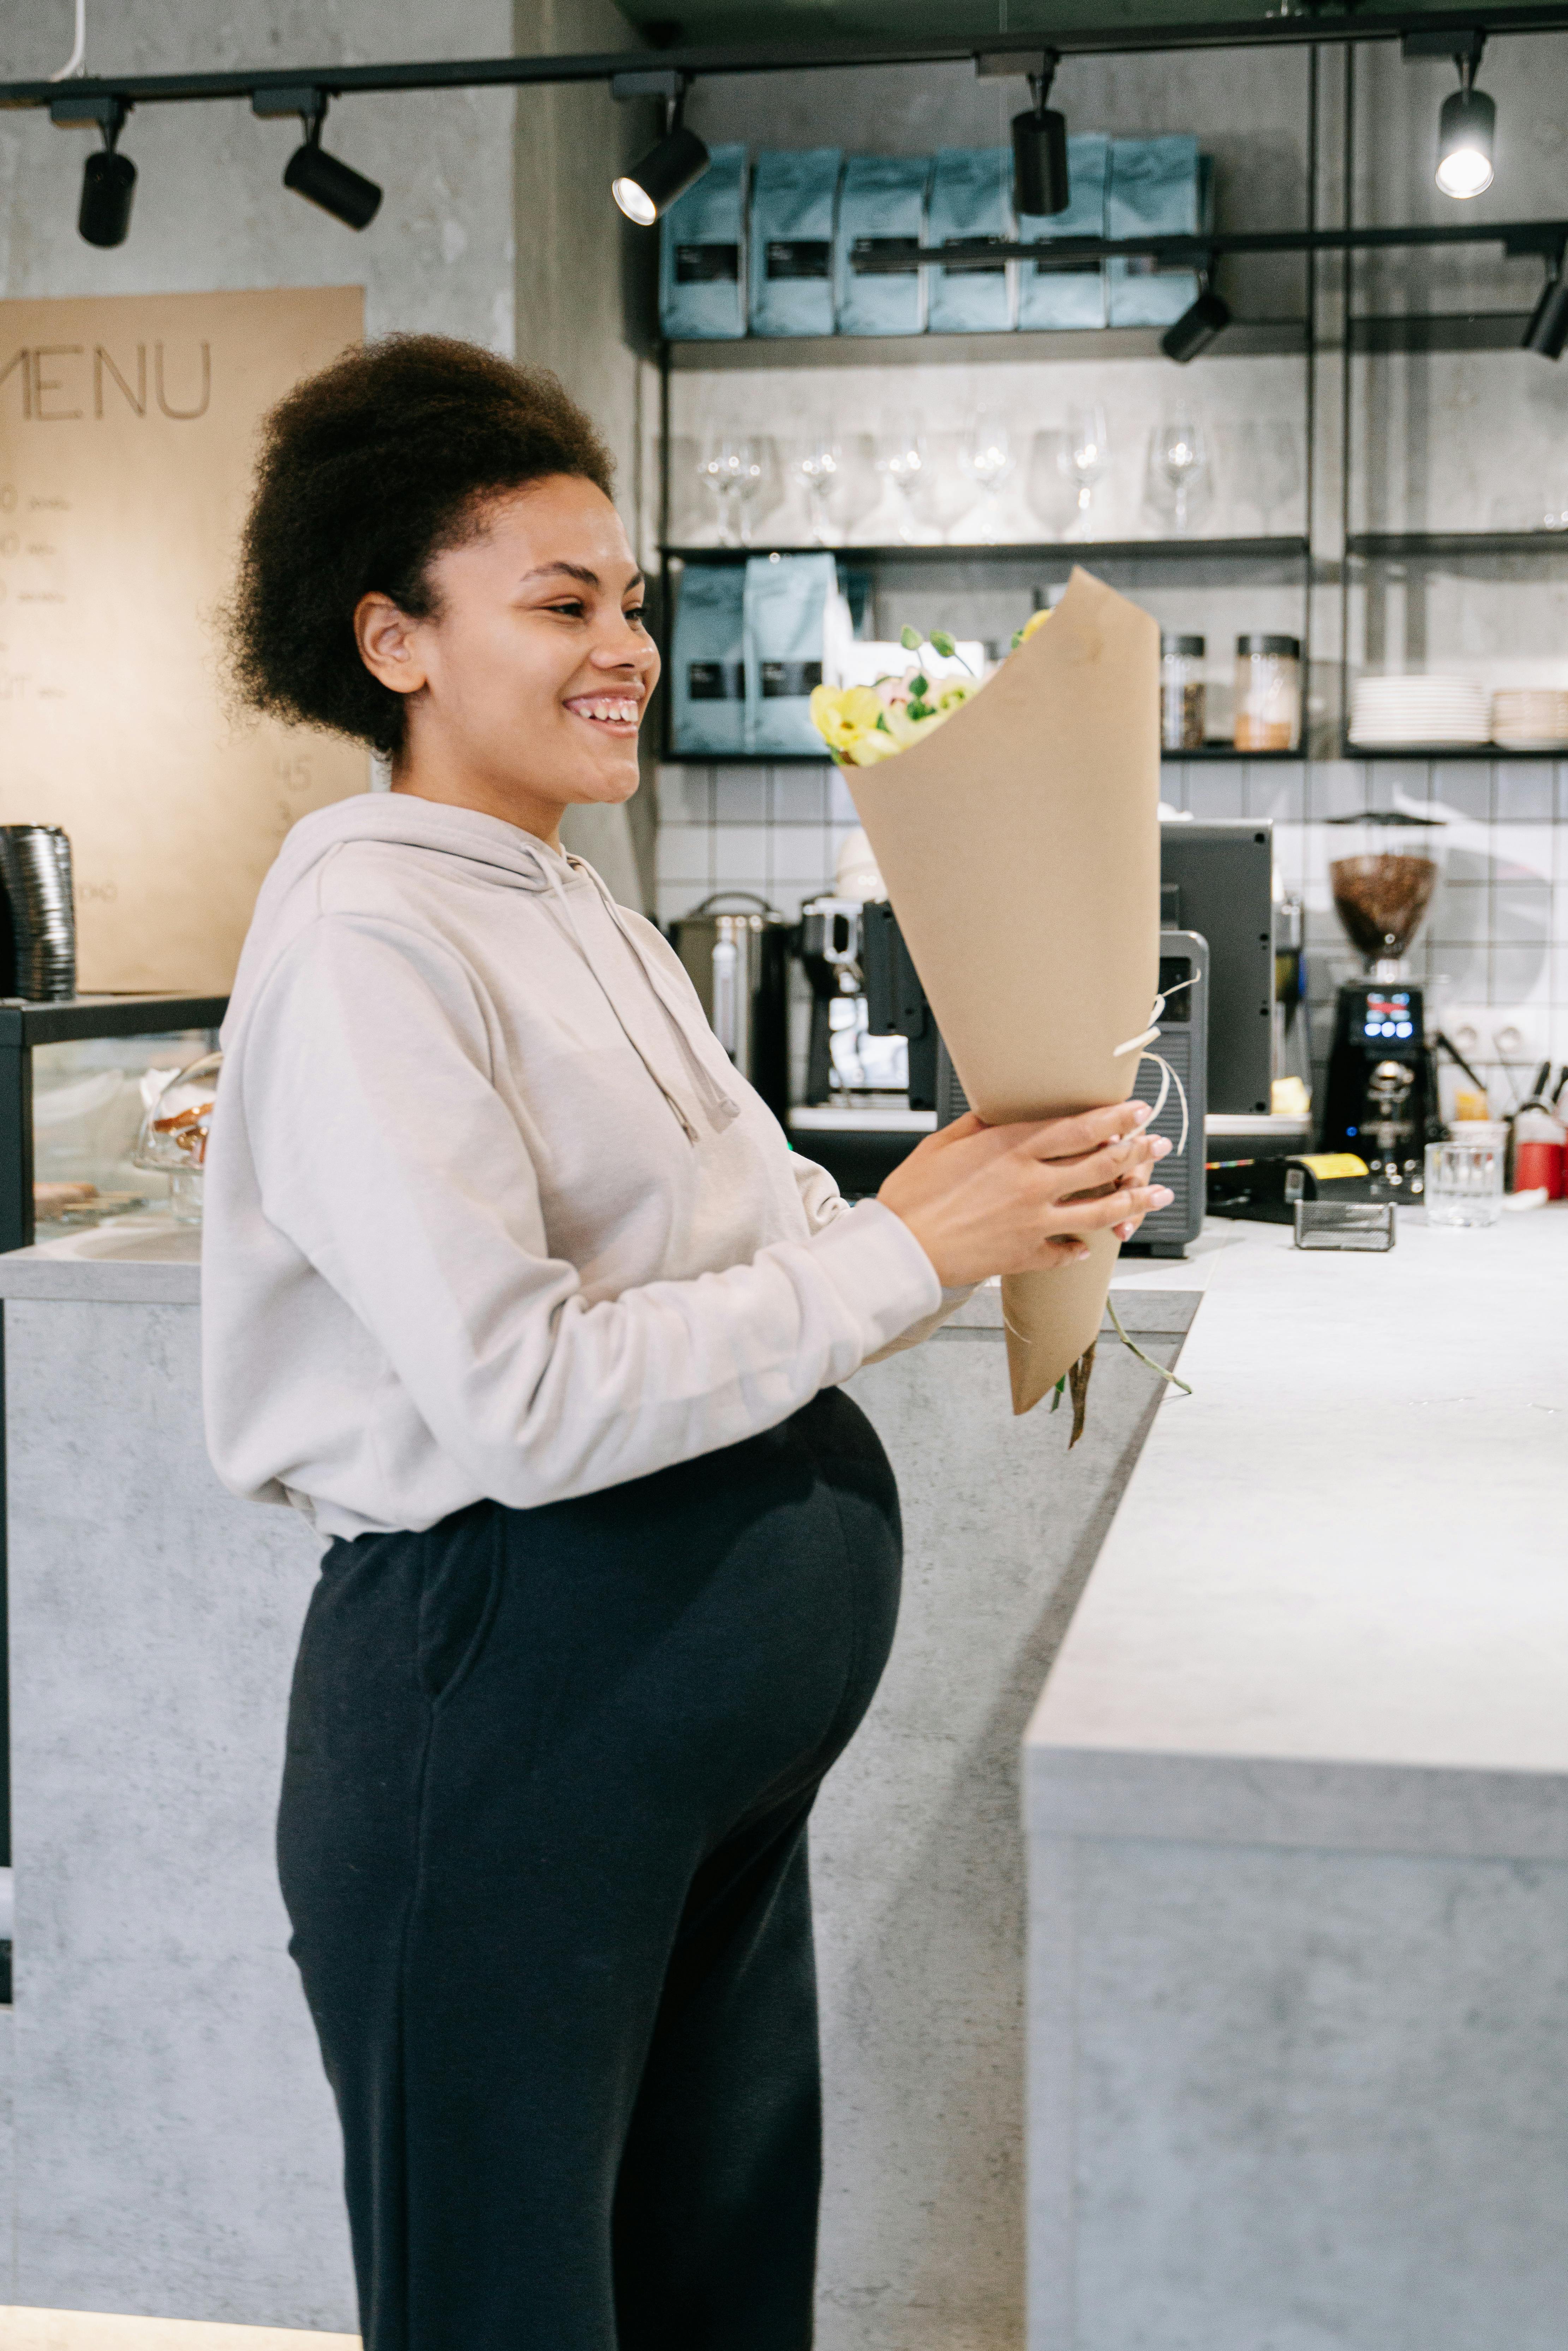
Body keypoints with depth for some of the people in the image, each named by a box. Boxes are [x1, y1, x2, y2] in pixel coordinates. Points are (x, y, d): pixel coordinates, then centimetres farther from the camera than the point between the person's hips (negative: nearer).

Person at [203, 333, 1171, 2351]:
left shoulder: (585, 916, 13)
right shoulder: (365, 939, -17)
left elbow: (747, 1257, 11)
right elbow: (528, 1403, -24)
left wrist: (1013, 1202, -6)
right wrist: (907, 1253, -20)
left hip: (713, 1691, 9)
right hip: (505, 1681, -9)